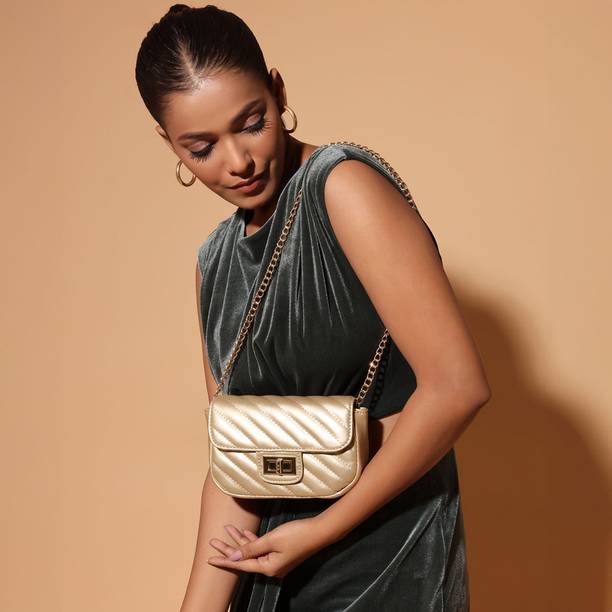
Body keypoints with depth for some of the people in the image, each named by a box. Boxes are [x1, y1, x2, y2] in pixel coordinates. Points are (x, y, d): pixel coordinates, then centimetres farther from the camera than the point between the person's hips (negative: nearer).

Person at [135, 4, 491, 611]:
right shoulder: (215, 261, 6)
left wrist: (324, 529, -15)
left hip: (386, 554, -6)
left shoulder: (344, 185, -15)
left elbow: (458, 386, -22)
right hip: (277, 557, 6)